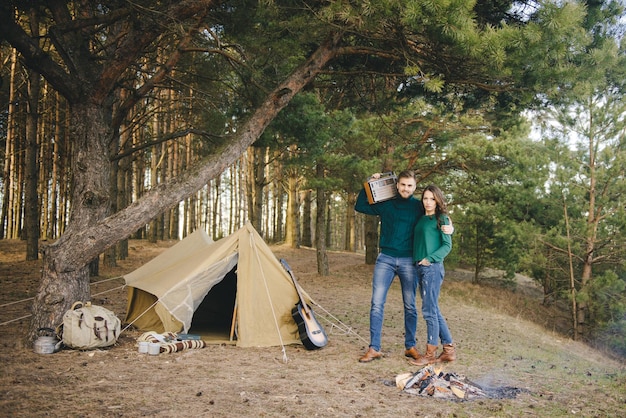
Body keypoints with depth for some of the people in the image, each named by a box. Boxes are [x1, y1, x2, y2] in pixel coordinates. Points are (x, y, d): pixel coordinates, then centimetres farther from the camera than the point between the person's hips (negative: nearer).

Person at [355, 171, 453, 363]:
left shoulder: (419, 207, 3)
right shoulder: (385, 204, 5)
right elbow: (359, 206, 6)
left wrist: (448, 227, -11)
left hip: (408, 261, 0)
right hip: (385, 259, 0)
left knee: (410, 306, 8)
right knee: (377, 303, -5)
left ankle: (410, 346, 21)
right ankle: (374, 348, 0)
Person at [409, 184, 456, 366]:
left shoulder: (441, 219, -3)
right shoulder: (420, 219, 16)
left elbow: (447, 245, -8)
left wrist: (430, 259, -16)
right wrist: (418, 261, 9)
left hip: (433, 268, -8)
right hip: (420, 268, 8)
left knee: (430, 310, -5)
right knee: (433, 310, 11)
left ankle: (430, 354, 3)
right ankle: (449, 350, 19)